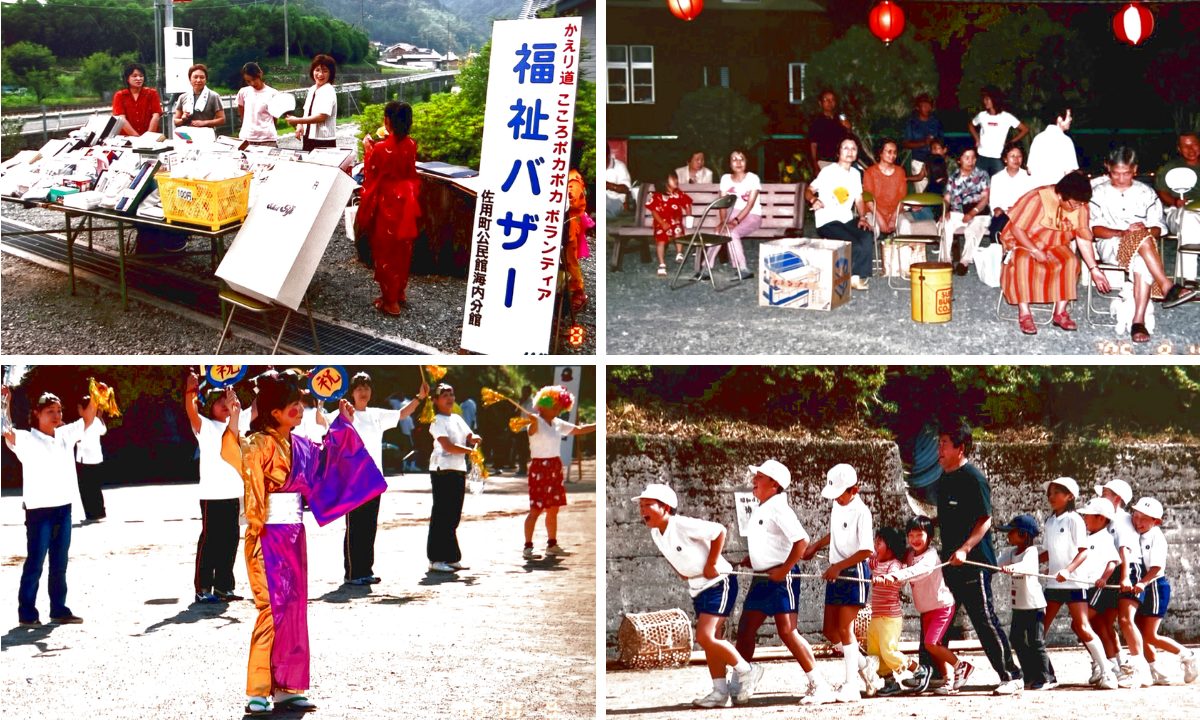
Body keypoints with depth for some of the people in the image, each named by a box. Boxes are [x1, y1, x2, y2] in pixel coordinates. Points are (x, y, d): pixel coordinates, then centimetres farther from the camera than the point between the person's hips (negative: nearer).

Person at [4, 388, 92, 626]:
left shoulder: (66, 435, 10)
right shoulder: (26, 439, -7)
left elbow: (87, 420, 15)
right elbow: (6, 431, -24)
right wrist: (6, 402, -33)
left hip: (64, 508, 6)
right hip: (39, 509, -6)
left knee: (60, 563, 12)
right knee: (35, 563, -1)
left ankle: (59, 610, 19)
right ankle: (27, 613, 5)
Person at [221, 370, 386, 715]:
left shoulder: (300, 446, 10)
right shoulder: (259, 444, -13)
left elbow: (326, 459, 32)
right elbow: (236, 456, -35)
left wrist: (343, 424, 28)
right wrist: (232, 423, -50)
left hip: (294, 535, 8)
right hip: (268, 535, -8)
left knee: (294, 611, 9)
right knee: (273, 610, -10)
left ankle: (286, 688, 15)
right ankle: (258, 692, -5)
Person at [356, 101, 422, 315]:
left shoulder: (381, 148, -21)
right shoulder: (410, 144, -4)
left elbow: (371, 176, -8)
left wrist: (367, 150, 4)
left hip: (387, 204, -6)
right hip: (405, 202, 6)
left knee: (386, 251, 5)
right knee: (402, 250, 18)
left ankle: (390, 301, 10)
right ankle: (400, 292, 31)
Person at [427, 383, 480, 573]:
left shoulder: (457, 419, 18)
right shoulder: (437, 421, -5)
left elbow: (470, 437, 18)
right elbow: (448, 446, -16)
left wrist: (474, 439, -5)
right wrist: (470, 450, -14)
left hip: (459, 470, 8)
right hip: (443, 470, -8)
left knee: (453, 516, 10)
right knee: (441, 515, -6)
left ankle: (451, 557, 15)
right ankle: (436, 559, -4)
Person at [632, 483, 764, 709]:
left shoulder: (683, 525, -22)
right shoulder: (655, 533, 4)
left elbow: (719, 531, -21)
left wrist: (711, 564, -17)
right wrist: (682, 573, 6)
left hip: (718, 583, -9)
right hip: (697, 588, 9)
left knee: (705, 637, -17)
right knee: (711, 641, 9)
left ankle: (746, 671, -1)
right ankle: (720, 692, 16)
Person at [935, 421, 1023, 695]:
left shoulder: (973, 478, -12)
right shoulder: (943, 479, 15)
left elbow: (985, 520, -17)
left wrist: (964, 549, -27)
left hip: (973, 562, -9)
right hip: (949, 562, 9)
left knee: (985, 620, -7)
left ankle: (1011, 676, -1)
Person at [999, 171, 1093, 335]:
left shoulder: (1080, 205, -9)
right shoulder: (1037, 199, -24)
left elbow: (1084, 238, -4)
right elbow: (1016, 228, -20)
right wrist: (1035, 251, -28)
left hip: (1055, 245, 4)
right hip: (1023, 242, -4)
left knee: (1070, 261, -25)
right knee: (1023, 262, -35)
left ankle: (1060, 312, -19)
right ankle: (1024, 314, -30)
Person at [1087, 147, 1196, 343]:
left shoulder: (1146, 193, 17)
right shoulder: (1099, 192, 11)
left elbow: (1158, 228, 12)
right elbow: (1095, 229, 1)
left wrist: (1147, 230, -13)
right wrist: (1123, 233, -16)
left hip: (1142, 246, 2)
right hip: (1110, 246, -2)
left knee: (1142, 262, -36)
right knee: (1142, 238, -35)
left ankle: (1139, 321, -43)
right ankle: (1167, 287, -40)